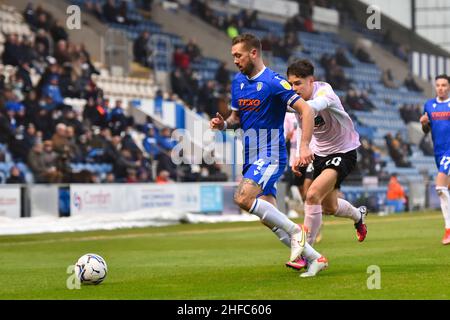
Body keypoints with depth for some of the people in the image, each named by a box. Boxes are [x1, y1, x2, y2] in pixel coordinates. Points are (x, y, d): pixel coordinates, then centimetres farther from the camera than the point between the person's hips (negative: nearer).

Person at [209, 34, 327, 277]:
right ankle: (315, 258, 10)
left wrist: (304, 146, -27)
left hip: (270, 155, -8)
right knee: (269, 218, 1)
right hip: (251, 157, 8)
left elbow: (306, 111, -16)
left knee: (243, 198, -27)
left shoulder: (274, 82, -13)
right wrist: (224, 124, 0)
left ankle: (295, 230, -13)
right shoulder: (238, 82, 11)